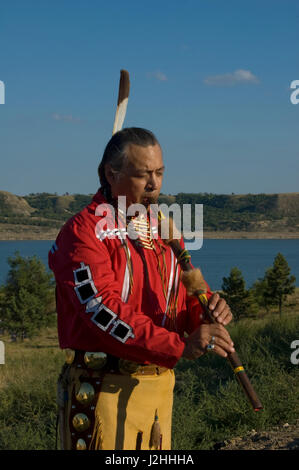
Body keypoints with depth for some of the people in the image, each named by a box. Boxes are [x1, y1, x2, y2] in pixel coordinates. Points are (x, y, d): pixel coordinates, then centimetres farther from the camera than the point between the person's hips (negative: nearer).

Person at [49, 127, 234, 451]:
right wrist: (181, 346, -31)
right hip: (105, 389, -7)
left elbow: (188, 296, 13)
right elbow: (105, 311, -23)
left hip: (160, 387, 7)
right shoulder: (83, 232, -11)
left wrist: (207, 311, -13)